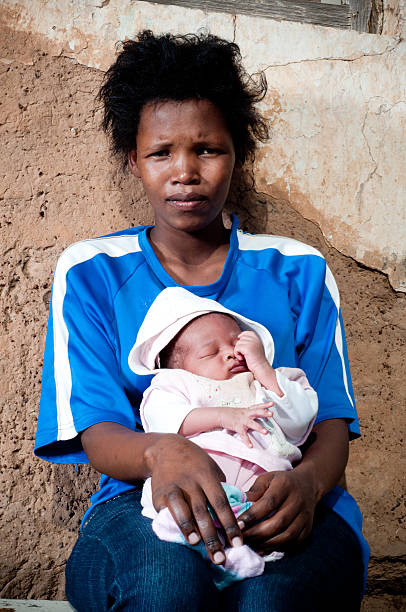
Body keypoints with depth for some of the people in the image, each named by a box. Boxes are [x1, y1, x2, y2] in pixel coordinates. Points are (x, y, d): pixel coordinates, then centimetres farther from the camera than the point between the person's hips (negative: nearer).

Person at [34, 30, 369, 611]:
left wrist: (307, 480, -23)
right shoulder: (90, 273, 10)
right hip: (143, 502, 1)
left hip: (281, 514, 0)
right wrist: (160, 451, -28)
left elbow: (332, 426, 5)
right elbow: (96, 434, -1)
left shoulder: (298, 271, 12)